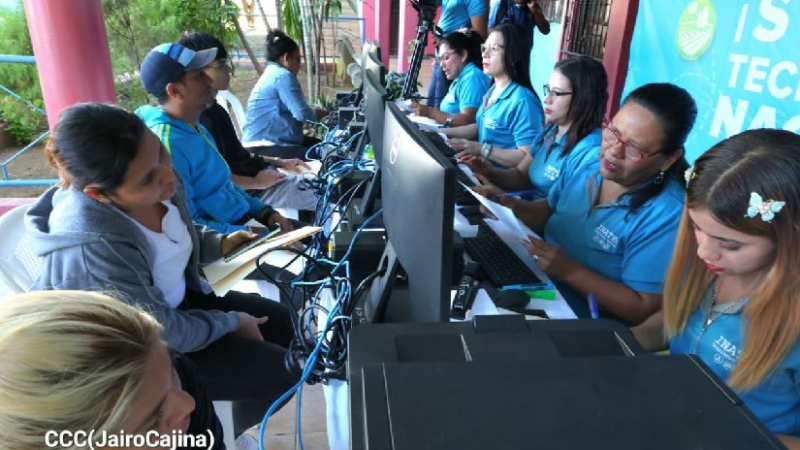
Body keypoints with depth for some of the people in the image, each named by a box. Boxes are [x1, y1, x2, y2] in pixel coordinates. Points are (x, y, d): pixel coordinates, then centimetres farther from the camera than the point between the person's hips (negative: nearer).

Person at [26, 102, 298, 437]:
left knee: (281, 322, 11)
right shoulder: (92, 251, -39)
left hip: (178, 300, 7)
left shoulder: (158, 178, -16)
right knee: (283, 372, -8)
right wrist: (232, 323, -13)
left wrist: (219, 244, -4)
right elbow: (164, 335, -26)